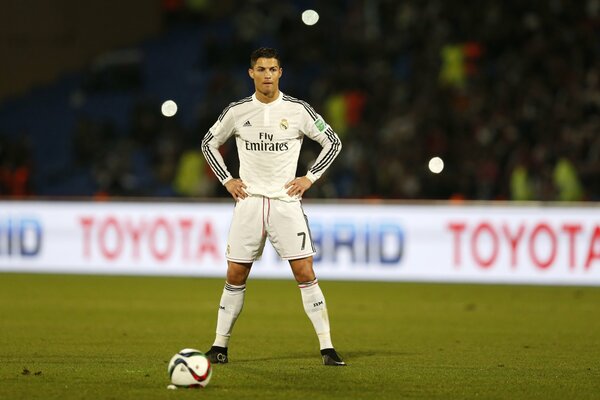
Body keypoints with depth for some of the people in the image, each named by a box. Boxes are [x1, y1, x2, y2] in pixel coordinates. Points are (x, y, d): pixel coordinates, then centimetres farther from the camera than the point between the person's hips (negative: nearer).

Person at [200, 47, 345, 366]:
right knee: (235, 276, 3)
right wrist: (226, 179, 7)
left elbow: (332, 142, 9)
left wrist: (310, 177, 1)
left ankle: (327, 348, -6)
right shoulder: (237, 111, 2)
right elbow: (209, 143, 17)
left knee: (305, 273, -8)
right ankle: (220, 345, 13)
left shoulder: (297, 110, -1)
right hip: (249, 201, 1)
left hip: (286, 202, -1)